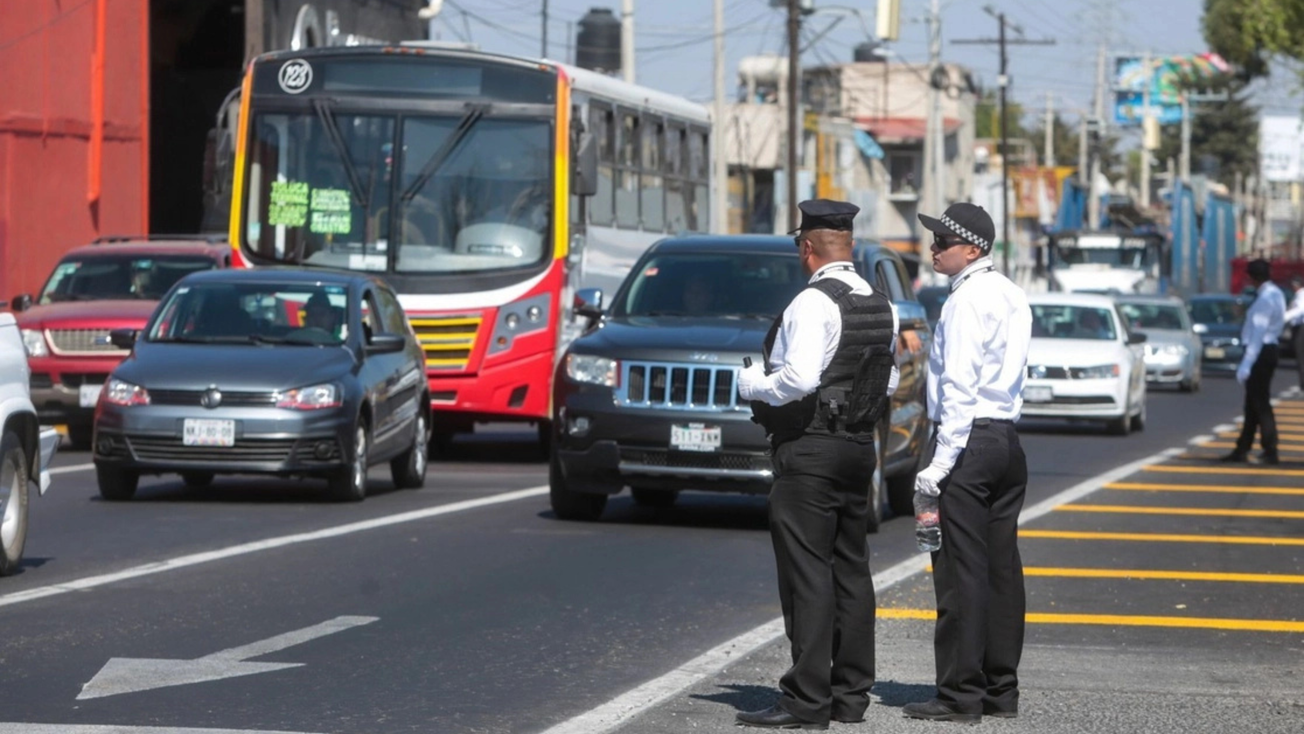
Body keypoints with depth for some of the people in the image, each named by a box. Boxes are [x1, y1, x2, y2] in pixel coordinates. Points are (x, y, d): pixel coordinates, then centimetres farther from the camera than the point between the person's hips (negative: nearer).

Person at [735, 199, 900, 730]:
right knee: (851, 571, 12)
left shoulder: (813, 303, -16)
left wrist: (752, 384, -8)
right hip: (860, 446, 8)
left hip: (810, 451, -8)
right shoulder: (882, 306, 10)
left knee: (807, 575, -8)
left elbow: (799, 379, -25)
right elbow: (889, 383, 17)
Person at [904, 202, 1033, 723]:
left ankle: (960, 694, -7)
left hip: (970, 440, -9)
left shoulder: (968, 300, -12)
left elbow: (958, 386, -17)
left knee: (961, 569, -7)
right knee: (1001, 567, 10)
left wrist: (941, 461, -18)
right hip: (1008, 440, 9)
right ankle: (1001, 689, 14)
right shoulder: (1011, 296, 15)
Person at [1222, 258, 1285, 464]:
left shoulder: (1265, 299, -20)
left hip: (1261, 353, -10)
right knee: (1253, 403, 14)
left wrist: (1246, 364, -25)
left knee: (1260, 404, -5)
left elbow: (1258, 334, -24)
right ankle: (1242, 450, 20)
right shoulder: (1275, 294, 11)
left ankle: (1270, 452, -2)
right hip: (1268, 349, 10)